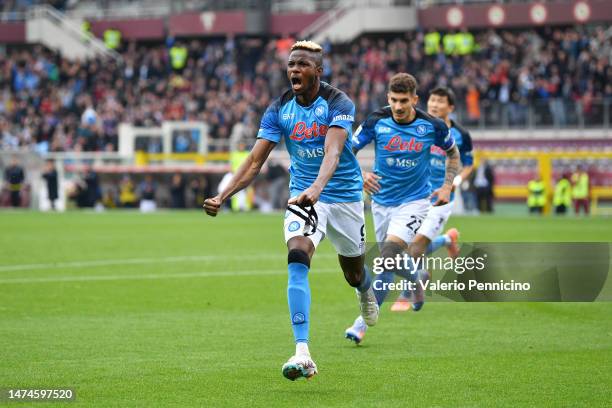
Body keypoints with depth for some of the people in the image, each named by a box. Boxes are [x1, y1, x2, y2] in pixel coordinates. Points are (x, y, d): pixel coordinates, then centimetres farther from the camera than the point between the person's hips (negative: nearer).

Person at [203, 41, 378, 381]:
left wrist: (317, 188, -51)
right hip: (304, 196, 1)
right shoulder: (279, 109, -5)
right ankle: (302, 354, -31)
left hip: (344, 196, -1)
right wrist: (223, 197, -19)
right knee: (297, 259, -24)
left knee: (353, 271, 15)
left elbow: (333, 153, -33)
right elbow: (255, 161, -6)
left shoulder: (339, 104, -17)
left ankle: (366, 291, 59)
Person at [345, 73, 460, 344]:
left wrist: (447, 186, 0)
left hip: (414, 200, -3)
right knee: (391, 260, 12)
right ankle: (417, 279, 48)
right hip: (381, 200, 3)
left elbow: (452, 152, 10)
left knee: (390, 255, -20)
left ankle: (364, 320, -15)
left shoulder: (431, 126, -10)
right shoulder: (376, 122, -10)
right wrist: (359, 175, -21)